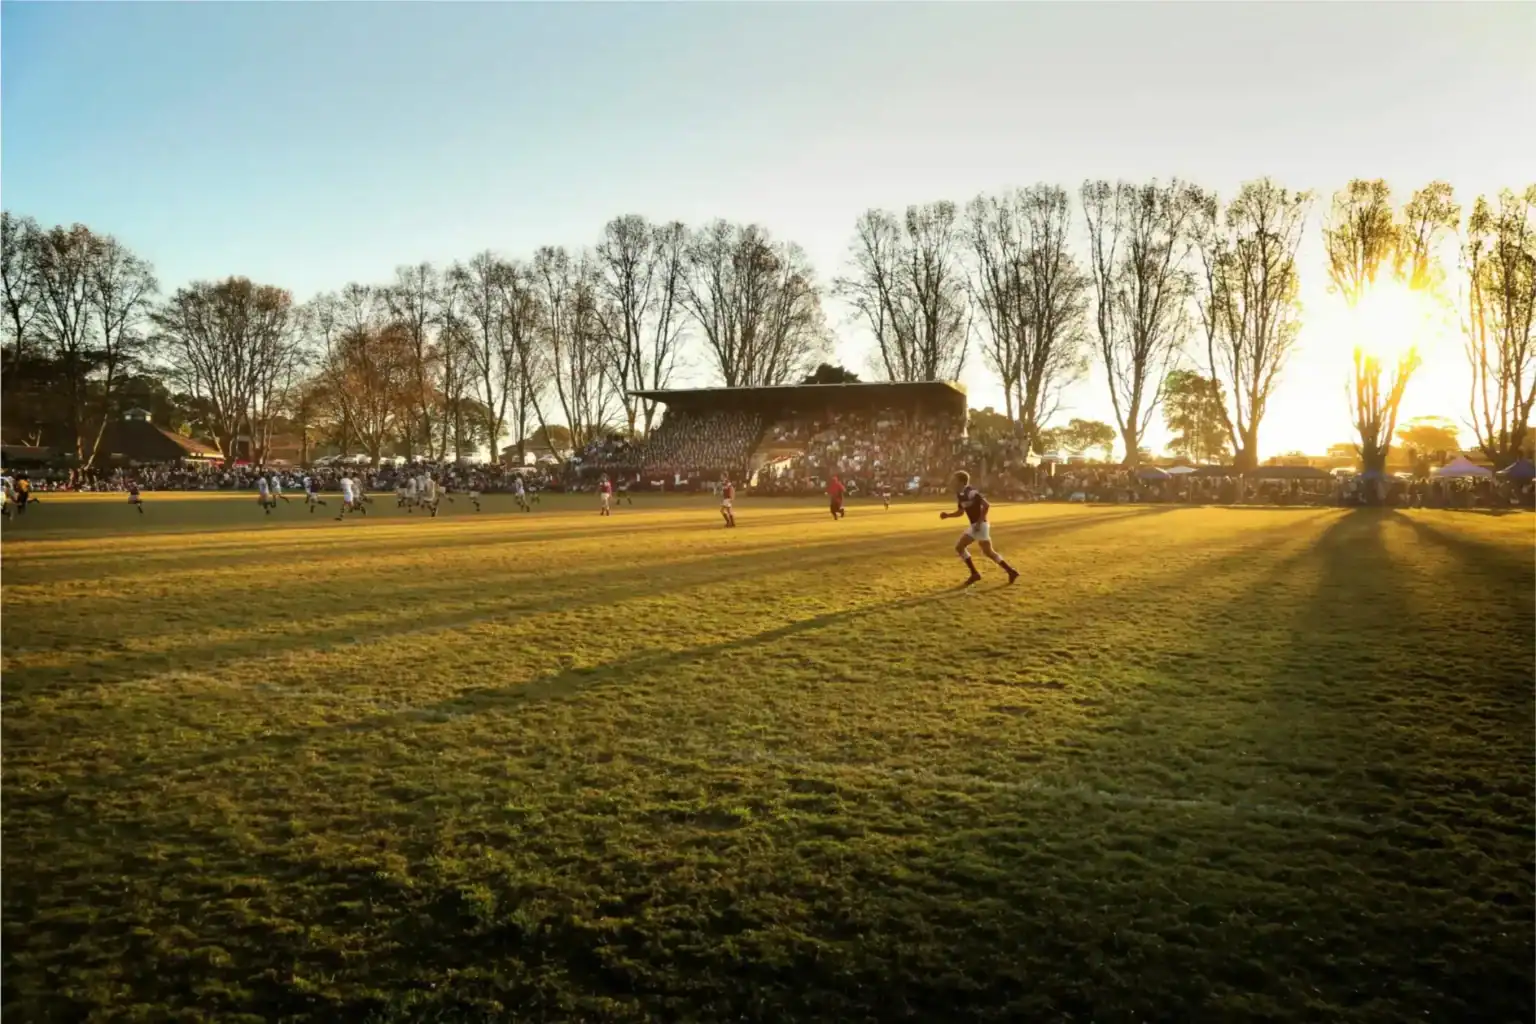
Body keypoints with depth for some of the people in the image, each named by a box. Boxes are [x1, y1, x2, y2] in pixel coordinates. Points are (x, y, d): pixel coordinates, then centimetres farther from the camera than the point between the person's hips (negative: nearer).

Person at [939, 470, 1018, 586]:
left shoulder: (971, 492, -18)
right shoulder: (960, 495, 10)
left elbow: (986, 505, -23)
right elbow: (960, 512, 22)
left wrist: (980, 522, -22)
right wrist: (947, 515, 7)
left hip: (980, 525, -10)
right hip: (973, 526, 10)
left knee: (988, 552, -7)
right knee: (959, 547, 7)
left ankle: (1011, 571, 4)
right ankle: (974, 574, 10)